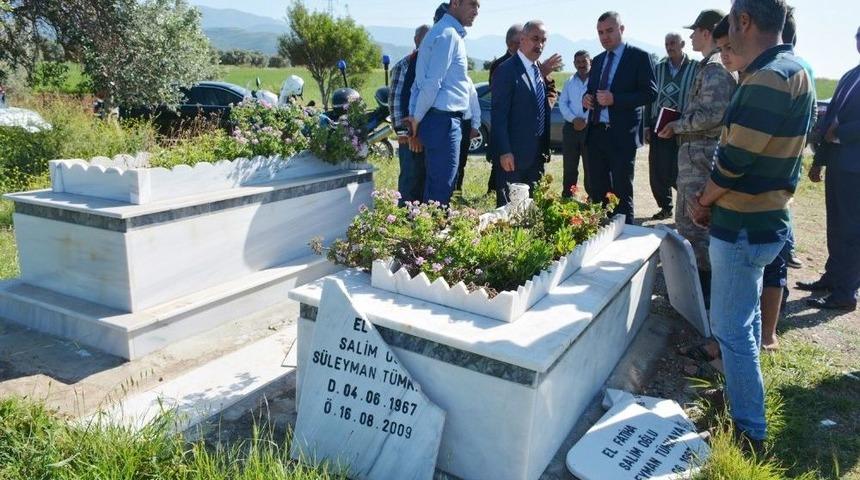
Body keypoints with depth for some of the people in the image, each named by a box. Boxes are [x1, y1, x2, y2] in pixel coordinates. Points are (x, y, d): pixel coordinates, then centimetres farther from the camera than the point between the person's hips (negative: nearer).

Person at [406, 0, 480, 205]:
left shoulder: (450, 33, 19)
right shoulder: (448, 34, -12)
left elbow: (425, 80, 17)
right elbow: (433, 82, -18)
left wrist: (415, 115, 11)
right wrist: (417, 118, -8)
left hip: (442, 120, 10)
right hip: (443, 120, -10)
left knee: (435, 183, 13)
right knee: (442, 186, -6)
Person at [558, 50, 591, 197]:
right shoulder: (570, 82, 13)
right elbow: (562, 103, 6)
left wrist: (586, 120, -17)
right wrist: (573, 119, -10)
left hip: (590, 128, -3)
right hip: (571, 127, 4)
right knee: (569, 166, 7)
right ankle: (566, 197, 14)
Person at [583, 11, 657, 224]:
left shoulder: (639, 57, -3)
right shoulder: (598, 60, 16)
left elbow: (651, 92, -10)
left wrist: (615, 99, -20)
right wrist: (586, 98, 0)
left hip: (622, 135, -6)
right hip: (596, 133, 6)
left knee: (622, 192, 2)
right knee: (595, 189, 10)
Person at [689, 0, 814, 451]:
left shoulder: (767, 79, -23)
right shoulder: (793, 71, 10)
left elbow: (734, 160, -22)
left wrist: (704, 201, -5)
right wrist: (714, 200, 9)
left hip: (743, 227, -10)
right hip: (765, 218, 10)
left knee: (731, 328, 1)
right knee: (744, 317, 23)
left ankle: (751, 431, 14)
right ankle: (742, 397, 41)